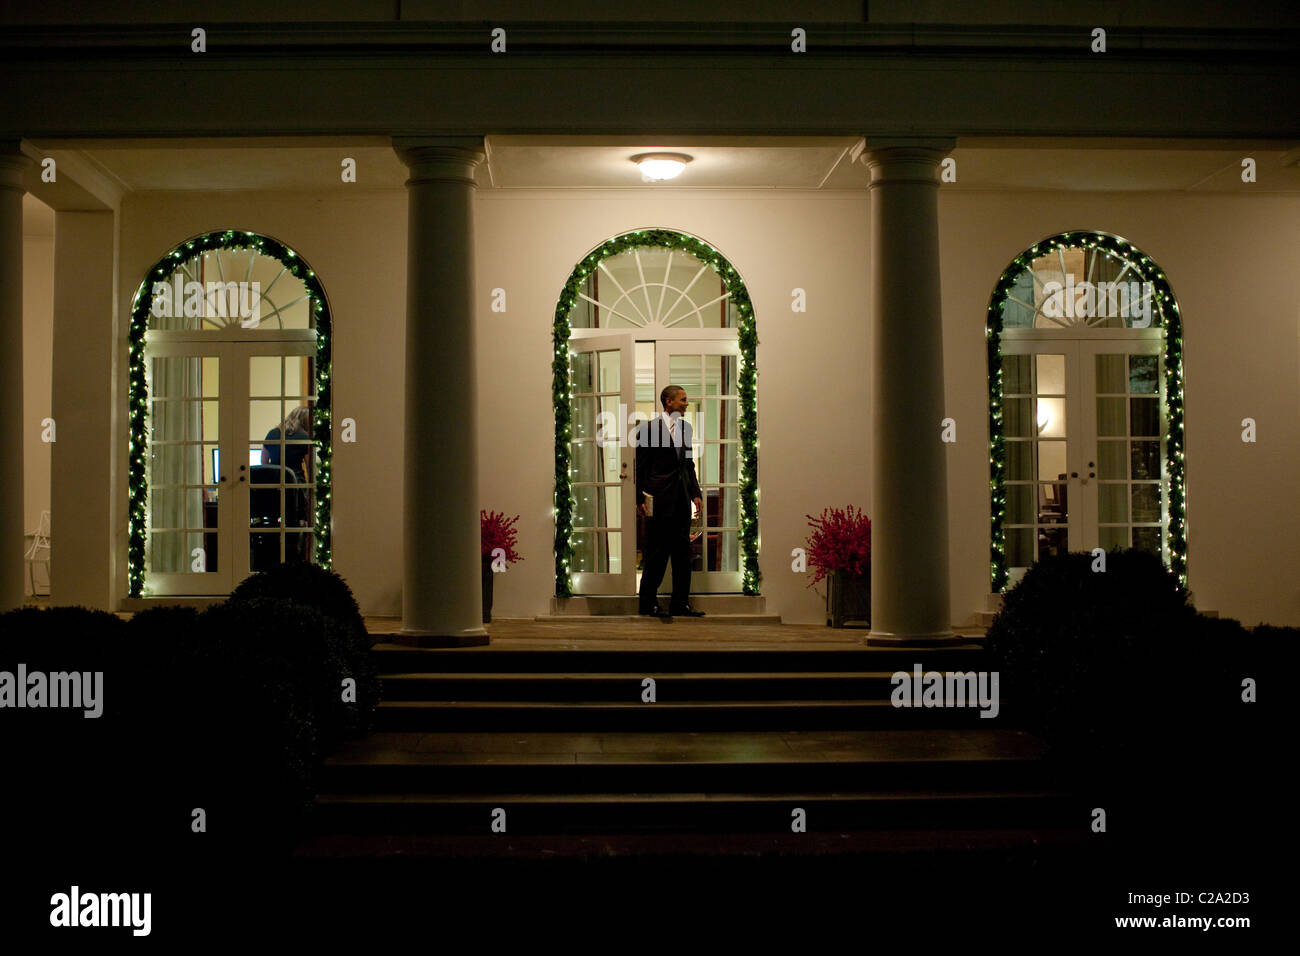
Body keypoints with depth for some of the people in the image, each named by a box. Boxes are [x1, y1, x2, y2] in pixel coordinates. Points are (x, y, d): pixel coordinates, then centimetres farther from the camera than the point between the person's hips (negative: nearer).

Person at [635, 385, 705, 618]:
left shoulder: (685, 427, 12)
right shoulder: (649, 428, -6)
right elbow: (641, 467, -6)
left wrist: (695, 493, 8)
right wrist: (640, 499, -10)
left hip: (682, 499, 6)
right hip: (659, 500, -6)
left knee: (682, 551, 8)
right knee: (657, 552, -1)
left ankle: (680, 603, 15)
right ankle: (648, 603, 9)